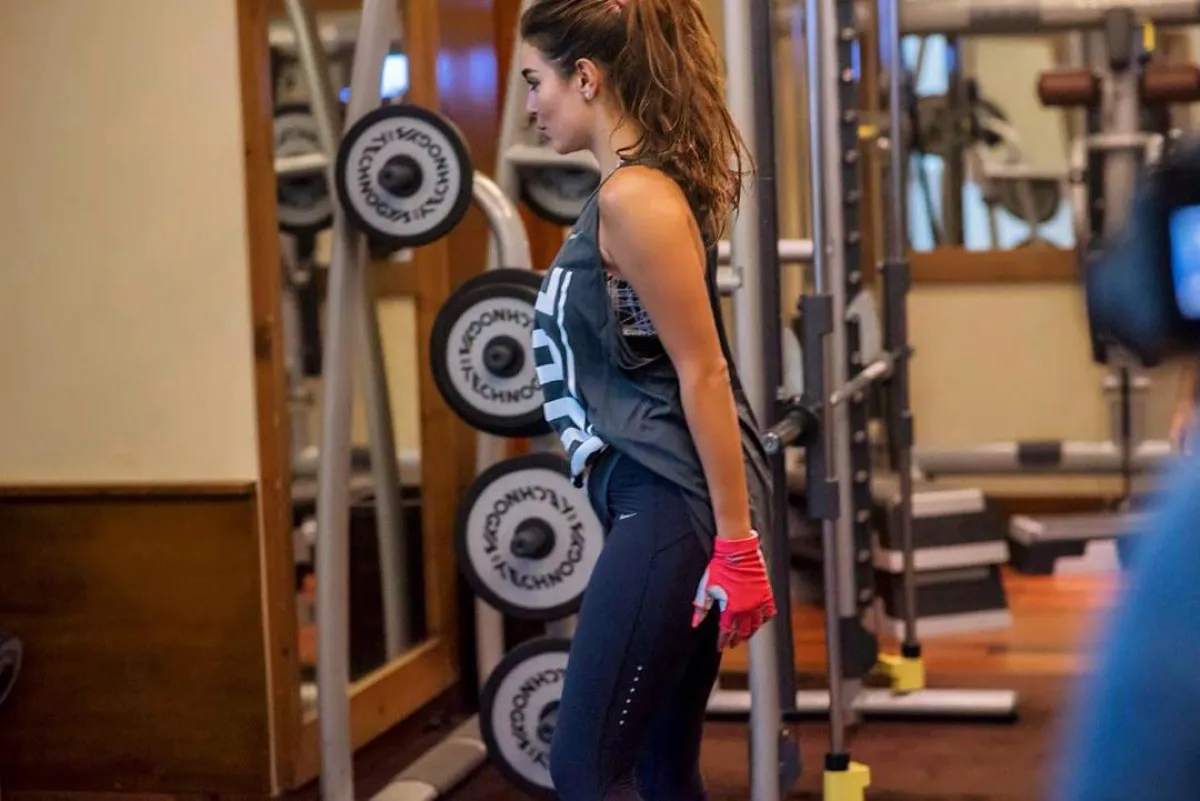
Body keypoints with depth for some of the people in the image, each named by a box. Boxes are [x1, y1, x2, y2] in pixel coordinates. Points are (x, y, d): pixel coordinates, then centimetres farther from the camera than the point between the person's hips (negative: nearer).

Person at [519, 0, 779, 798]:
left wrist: (737, 541, -19)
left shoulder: (635, 196, -15)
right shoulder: (635, 189, 16)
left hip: (677, 505, -10)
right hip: (665, 499, 10)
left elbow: (704, 373, -18)